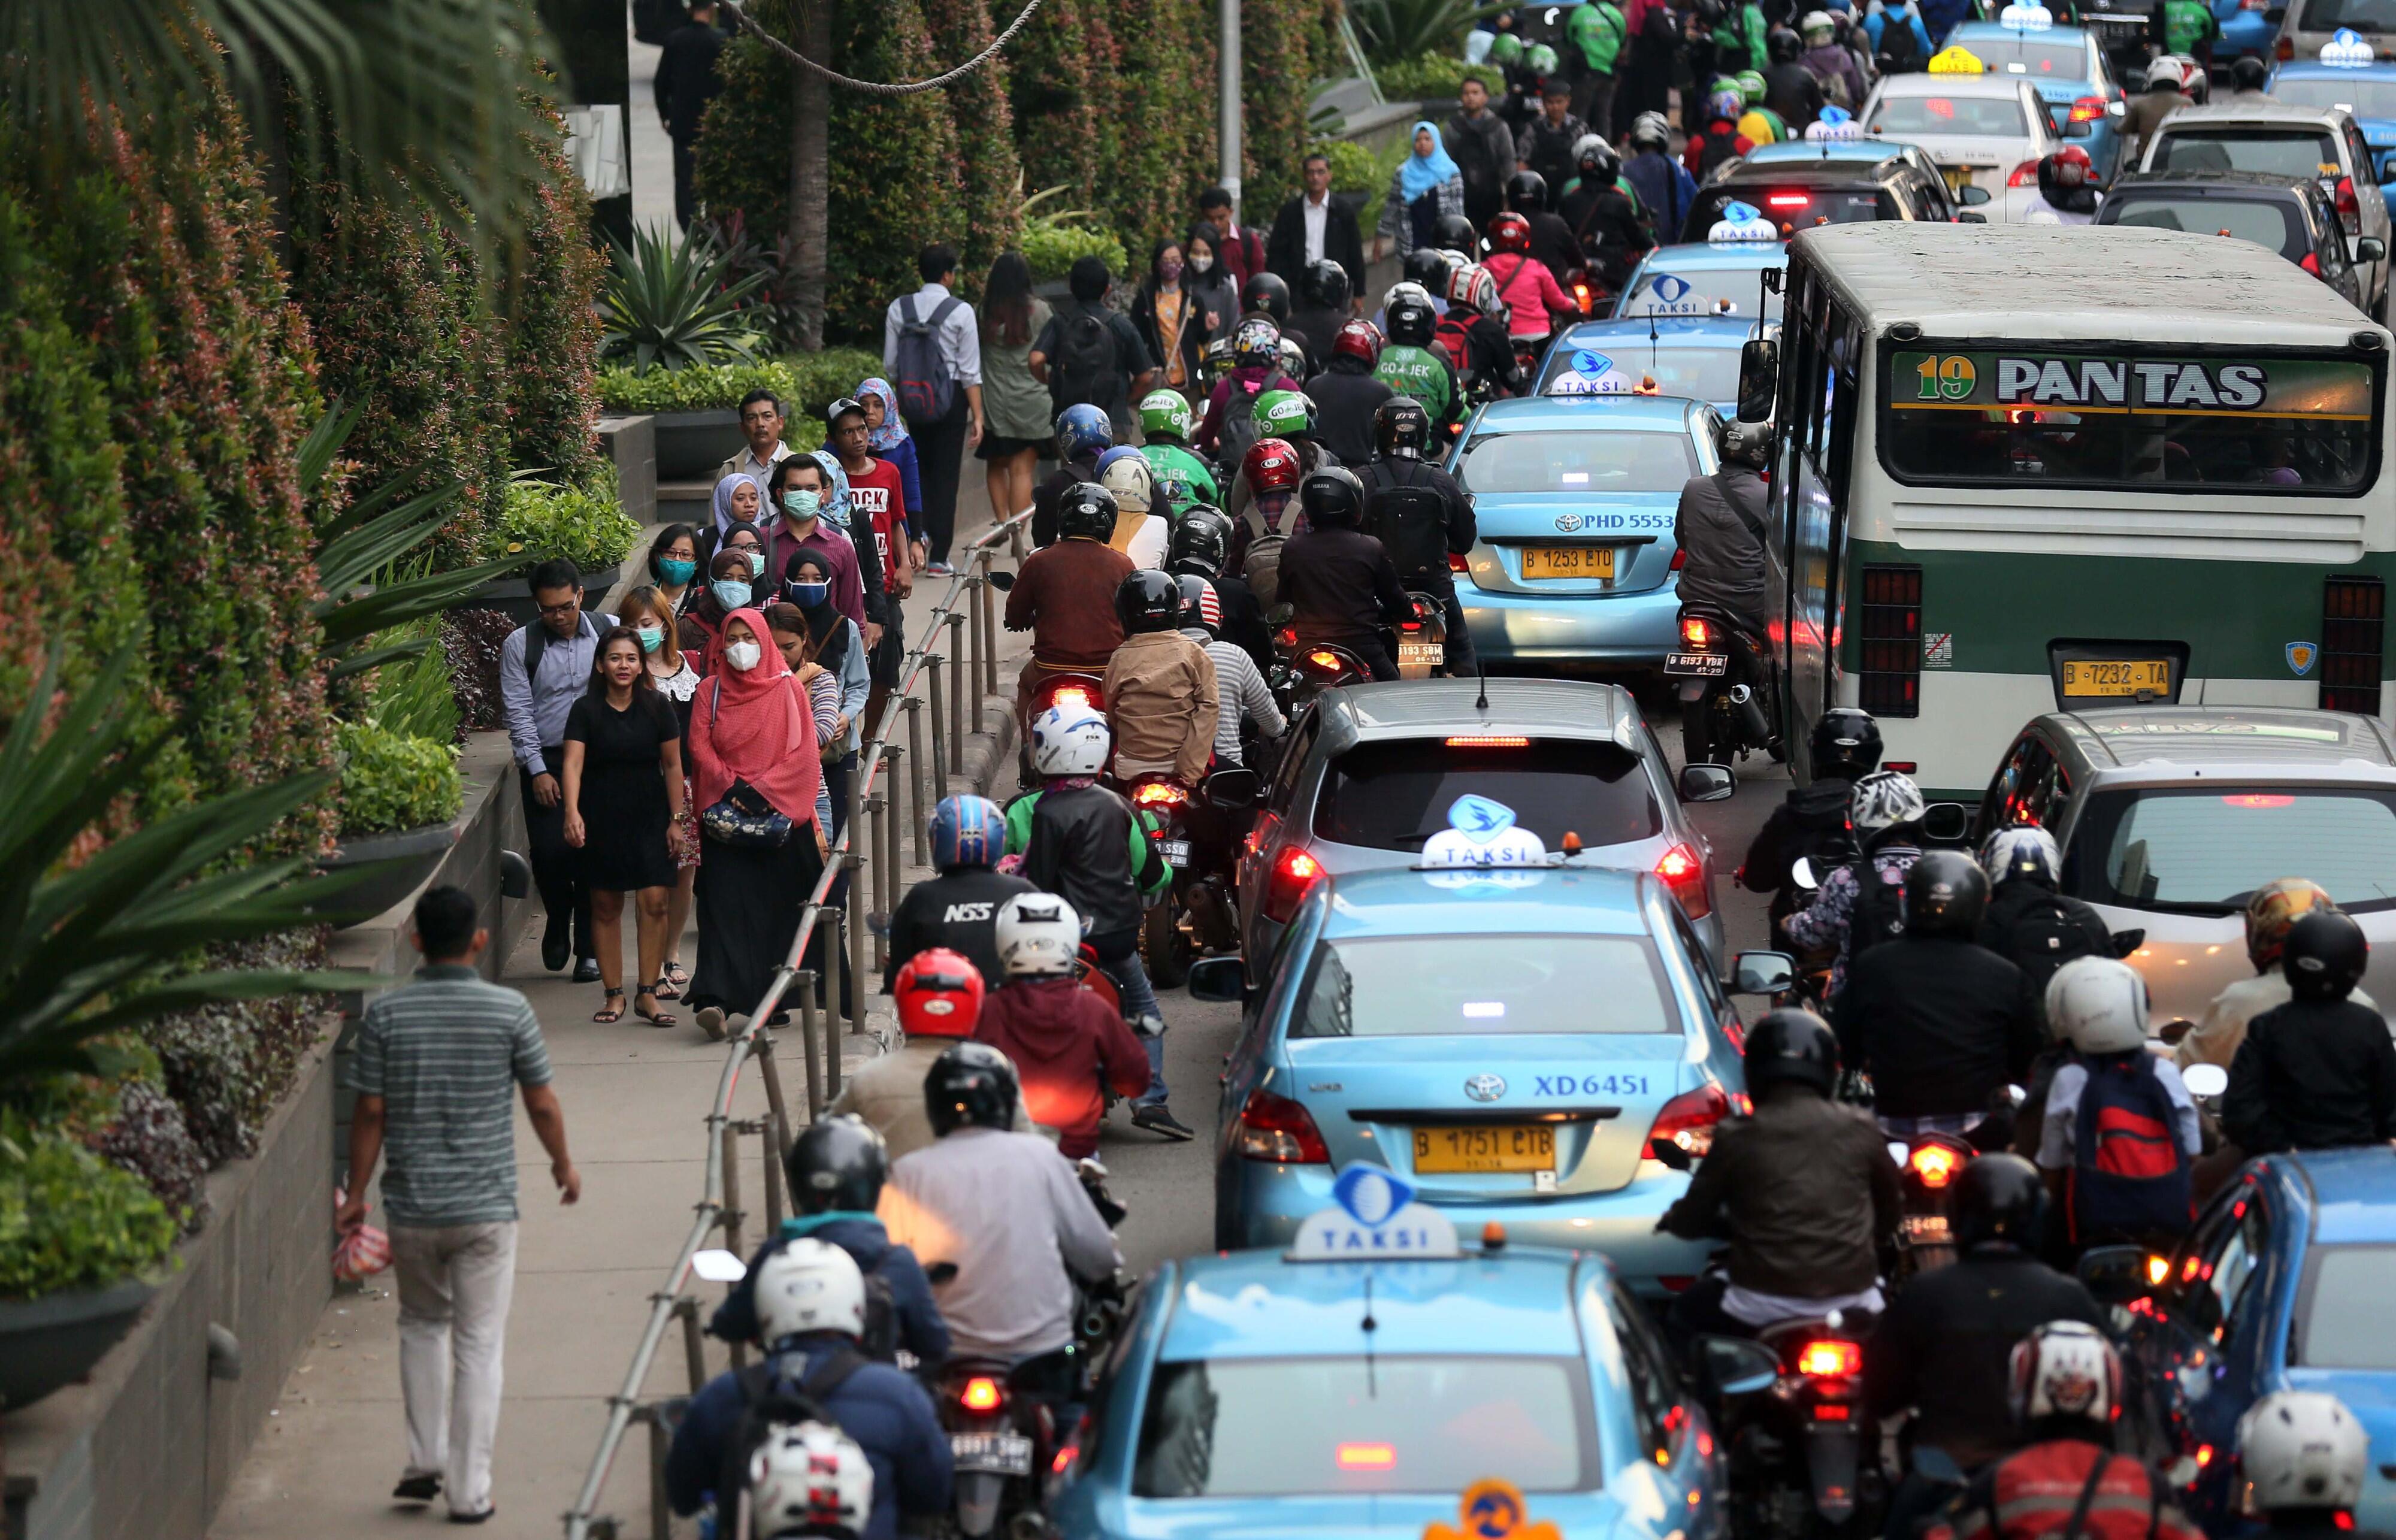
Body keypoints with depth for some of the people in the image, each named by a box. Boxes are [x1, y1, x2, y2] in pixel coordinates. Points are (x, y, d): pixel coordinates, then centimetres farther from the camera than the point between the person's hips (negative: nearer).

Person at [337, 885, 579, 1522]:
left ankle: (425, 1461, 19)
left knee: (422, 1324, 23)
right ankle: (468, 1490, 5)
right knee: (478, 1344, 5)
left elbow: (370, 1112, -4)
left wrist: (357, 1193, 7)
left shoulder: (386, 1014, -5)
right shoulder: (509, 1010, -7)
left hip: (412, 1206, 1)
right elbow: (542, 1104, -1)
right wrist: (563, 1165, 17)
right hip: (486, 1206, -1)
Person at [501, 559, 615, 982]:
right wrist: (538, 771, -6)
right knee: (550, 851, -10)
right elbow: (518, 713, 0)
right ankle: (558, 921, 20)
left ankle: (589, 949, 10)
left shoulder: (609, 631, 3)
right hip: (545, 761, 0)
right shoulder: (520, 645, 2)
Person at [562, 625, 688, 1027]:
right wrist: (572, 812, -28)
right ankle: (614, 994, 10)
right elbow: (573, 763, -13)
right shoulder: (586, 710, -4)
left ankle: (647, 994, -2)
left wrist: (676, 819, 2)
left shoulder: (657, 707, 0)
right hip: (601, 820, 0)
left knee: (654, 902, -8)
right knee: (605, 907, 3)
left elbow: (673, 766, 5)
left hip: (650, 818, 0)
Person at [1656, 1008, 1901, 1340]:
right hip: (1852, 1303, 2)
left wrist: (1673, 1219, 30)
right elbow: (1890, 1212, 16)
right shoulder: (1859, 1131, 2)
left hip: (1763, 1308, -2)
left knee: (1688, 1311, 28)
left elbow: (1692, 1222, 6)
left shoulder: (1736, 1137, -5)